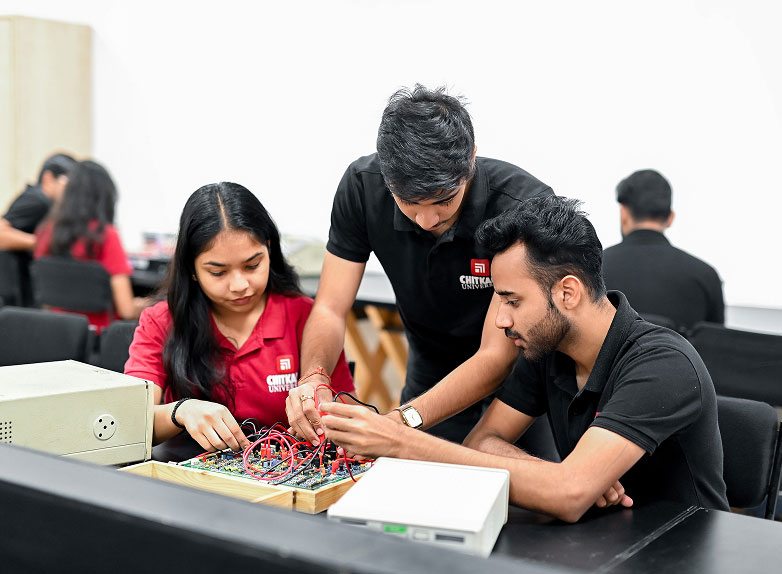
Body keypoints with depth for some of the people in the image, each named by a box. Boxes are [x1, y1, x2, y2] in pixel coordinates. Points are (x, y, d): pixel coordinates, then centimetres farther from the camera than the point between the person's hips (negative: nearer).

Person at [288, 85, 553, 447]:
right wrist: (313, 379, -35)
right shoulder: (362, 186, -19)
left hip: (518, 376, -2)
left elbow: (496, 357, -30)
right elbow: (330, 310, -13)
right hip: (430, 377, 3)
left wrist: (404, 419, -45)